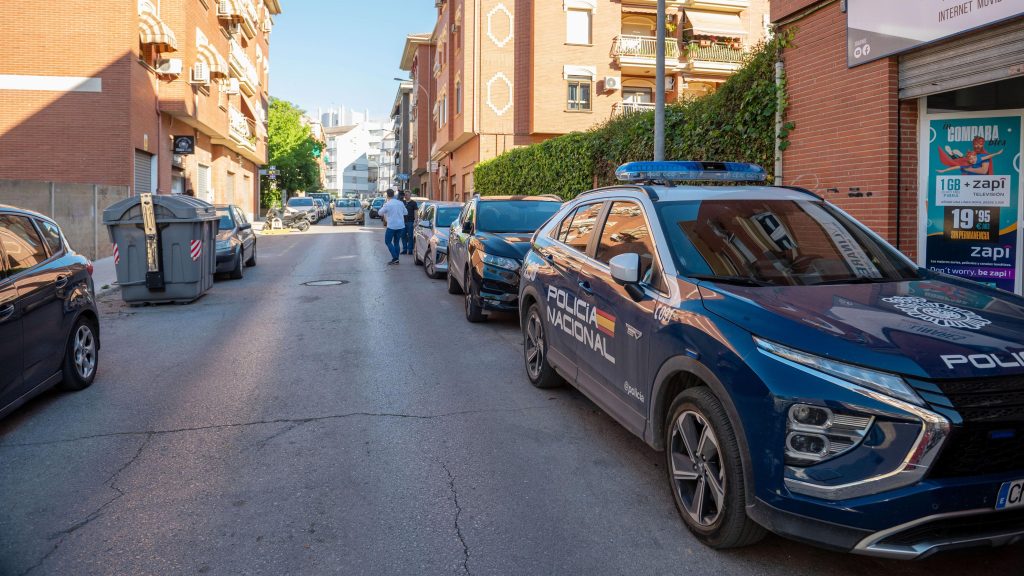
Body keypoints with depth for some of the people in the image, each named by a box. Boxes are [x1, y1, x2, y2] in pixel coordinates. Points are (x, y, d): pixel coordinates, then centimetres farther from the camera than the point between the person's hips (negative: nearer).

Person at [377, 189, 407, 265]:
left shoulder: (387, 204, -12)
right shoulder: (400, 203, 3)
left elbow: (380, 213, 2)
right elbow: (405, 213, 15)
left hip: (392, 226, -5)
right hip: (401, 226, 5)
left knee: (388, 242, 7)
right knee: (396, 242, 15)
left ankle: (395, 258, -5)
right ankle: (396, 260, 14)